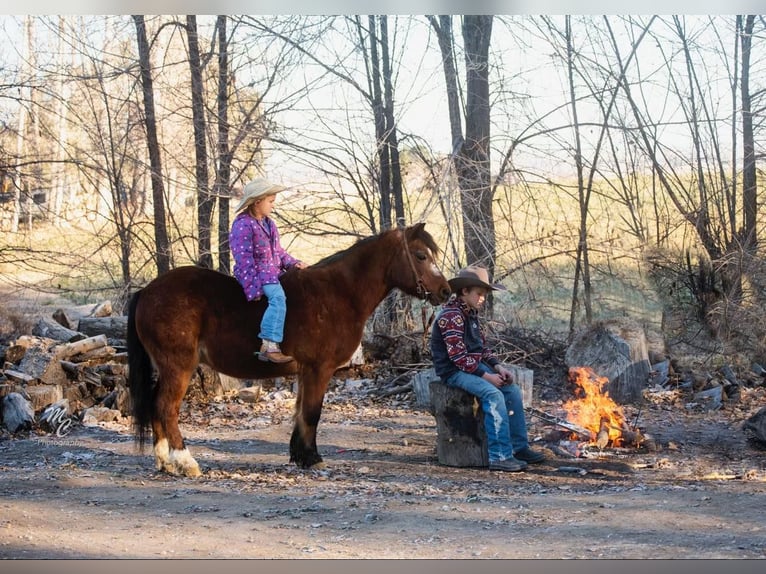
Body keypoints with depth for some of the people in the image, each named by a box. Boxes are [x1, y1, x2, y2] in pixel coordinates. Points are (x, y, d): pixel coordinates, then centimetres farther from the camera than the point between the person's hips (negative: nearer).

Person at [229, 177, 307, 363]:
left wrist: (292, 263, 6)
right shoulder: (243, 225, -11)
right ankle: (269, 346, -39)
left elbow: (278, 251, 24)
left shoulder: (269, 224, 17)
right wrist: (253, 287, -21)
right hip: (256, 273, -10)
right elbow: (244, 260, -16)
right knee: (277, 297, -32)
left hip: (273, 271, 10)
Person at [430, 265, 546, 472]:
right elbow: (458, 357, -23)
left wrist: (498, 367, -2)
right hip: (454, 372, -10)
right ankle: (500, 457, -31)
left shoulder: (471, 314, 13)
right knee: (493, 394, -29)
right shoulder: (451, 316, -17)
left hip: (476, 367, 10)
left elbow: (483, 348, 17)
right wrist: (487, 376, -22)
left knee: (512, 389, -3)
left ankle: (520, 447, 4)